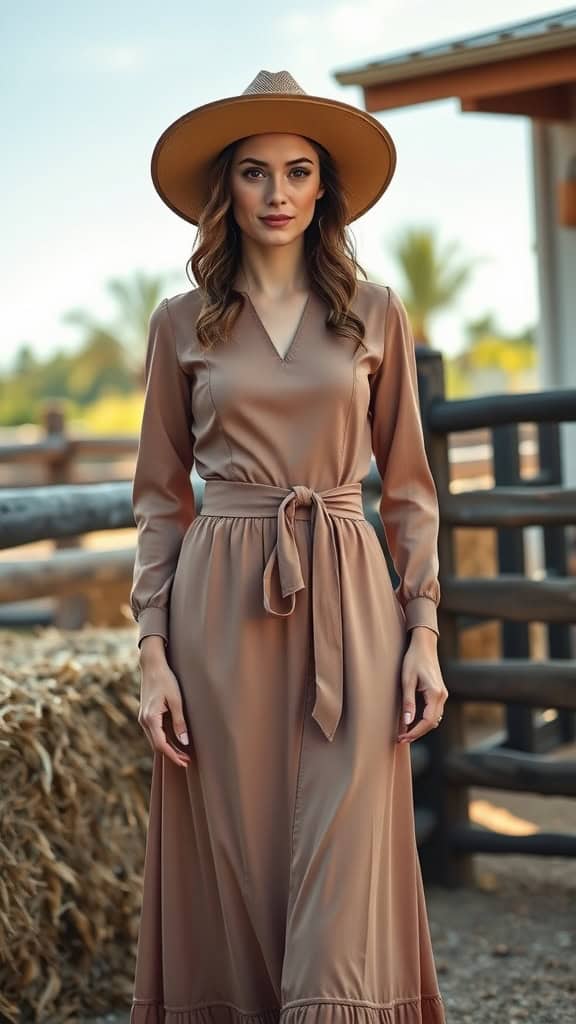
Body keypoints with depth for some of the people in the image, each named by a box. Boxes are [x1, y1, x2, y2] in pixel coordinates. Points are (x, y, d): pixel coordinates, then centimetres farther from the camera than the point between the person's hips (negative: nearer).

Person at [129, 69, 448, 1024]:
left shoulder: (376, 314, 8)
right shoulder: (183, 324, 7)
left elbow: (408, 486, 9)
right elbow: (161, 498, 8)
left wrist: (423, 633, 0)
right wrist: (153, 652, -1)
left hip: (346, 604, 0)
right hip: (221, 611, 0)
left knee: (344, 867, -5)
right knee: (235, 863, 4)